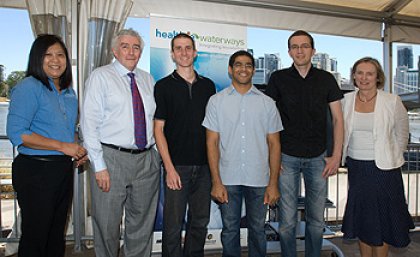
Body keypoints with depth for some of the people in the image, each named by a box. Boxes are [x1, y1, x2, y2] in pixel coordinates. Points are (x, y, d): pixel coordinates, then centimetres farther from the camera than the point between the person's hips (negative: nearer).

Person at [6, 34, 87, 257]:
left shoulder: (69, 92, 12)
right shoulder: (28, 87, -10)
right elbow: (17, 133, -19)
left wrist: (78, 150, 3)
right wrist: (62, 146, -20)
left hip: (64, 169, 7)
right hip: (36, 170, -7)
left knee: (56, 234, 18)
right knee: (35, 236, 6)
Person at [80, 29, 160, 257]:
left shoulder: (148, 79, 13)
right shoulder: (101, 76, -1)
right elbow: (89, 123, -7)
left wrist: (157, 154, 5)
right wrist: (99, 166, -13)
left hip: (147, 160, 4)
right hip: (112, 158, -4)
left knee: (142, 225, 15)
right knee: (107, 225, 8)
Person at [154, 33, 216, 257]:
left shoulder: (208, 86, 10)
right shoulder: (164, 86, 0)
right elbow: (158, 129, -4)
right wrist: (170, 168, -11)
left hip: (204, 165, 4)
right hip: (177, 165, -3)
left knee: (200, 221, 13)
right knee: (173, 224, 4)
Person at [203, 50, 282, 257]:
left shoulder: (267, 103, 4)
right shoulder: (216, 101, 2)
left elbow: (274, 144, 4)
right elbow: (212, 143, -1)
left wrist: (273, 183, -2)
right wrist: (216, 182, -6)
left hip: (259, 179, 1)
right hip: (228, 178, 0)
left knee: (257, 230, 13)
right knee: (230, 230, 12)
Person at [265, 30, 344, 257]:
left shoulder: (326, 79, 5)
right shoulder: (278, 78, 1)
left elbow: (337, 119, 6)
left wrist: (336, 156, -1)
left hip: (318, 158, 2)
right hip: (287, 157, -1)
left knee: (316, 220, 11)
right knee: (287, 221, 4)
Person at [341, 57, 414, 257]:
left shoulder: (392, 101, -10)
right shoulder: (346, 100, 0)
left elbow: (402, 135, 2)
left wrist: (392, 157, 8)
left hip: (383, 168, -3)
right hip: (356, 167, 4)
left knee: (382, 220, 9)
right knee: (361, 218, 15)